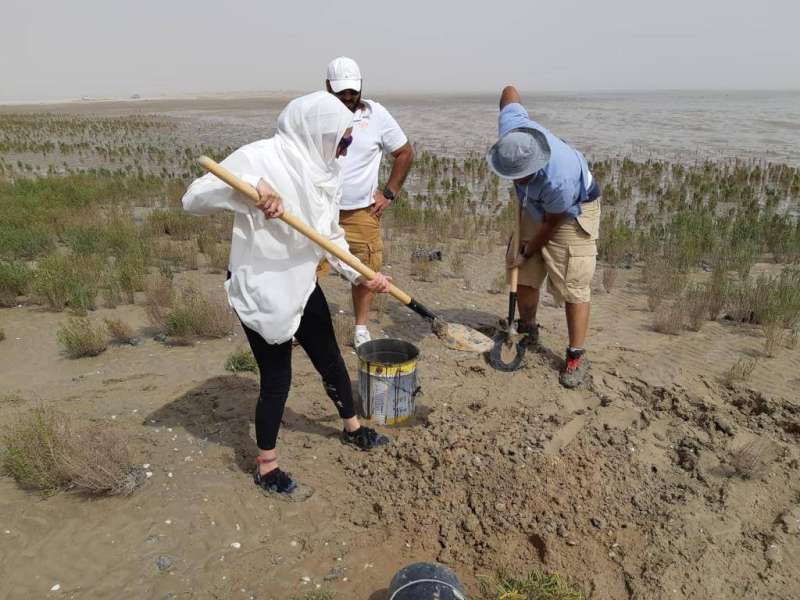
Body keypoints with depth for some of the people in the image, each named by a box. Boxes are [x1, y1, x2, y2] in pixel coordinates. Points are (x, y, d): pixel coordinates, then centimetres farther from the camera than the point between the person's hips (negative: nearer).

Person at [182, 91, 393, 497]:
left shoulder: (325, 172, 2)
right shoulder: (260, 157, -20)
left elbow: (331, 236, 8)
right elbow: (194, 199, -22)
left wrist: (361, 276, -3)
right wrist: (249, 187, -37)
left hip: (301, 286, 7)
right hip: (260, 292, -7)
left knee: (331, 360, 19)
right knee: (276, 378, 4)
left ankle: (352, 428, 46)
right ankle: (265, 467, 28)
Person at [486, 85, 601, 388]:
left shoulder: (559, 179, -42)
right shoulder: (511, 128, -28)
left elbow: (553, 223, -23)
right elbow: (509, 91, -7)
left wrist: (527, 251, -9)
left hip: (572, 213, -7)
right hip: (536, 208, 7)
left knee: (573, 286, -8)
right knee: (524, 276, 10)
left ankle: (576, 356, 1)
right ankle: (528, 332, 29)